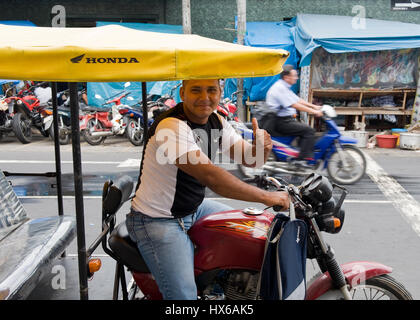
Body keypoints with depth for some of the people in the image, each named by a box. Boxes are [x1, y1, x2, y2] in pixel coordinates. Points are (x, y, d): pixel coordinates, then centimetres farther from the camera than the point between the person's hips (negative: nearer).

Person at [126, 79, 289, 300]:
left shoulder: (216, 121, 1)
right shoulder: (171, 126, -27)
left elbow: (250, 159, 3)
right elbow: (210, 176, -36)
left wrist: (262, 148, -22)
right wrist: (265, 196, -33)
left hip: (196, 208, 9)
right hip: (158, 221, -8)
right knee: (184, 295, -18)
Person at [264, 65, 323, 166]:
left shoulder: (285, 87, 17)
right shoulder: (280, 88, -16)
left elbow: (298, 100, 20)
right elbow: (295, 105, -21)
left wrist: (314, 106, 12)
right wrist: (313, 112, -19)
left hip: (286, 119, 11)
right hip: (281, 122, -11)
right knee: (309, 131, -15)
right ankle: (302, 159, -17)